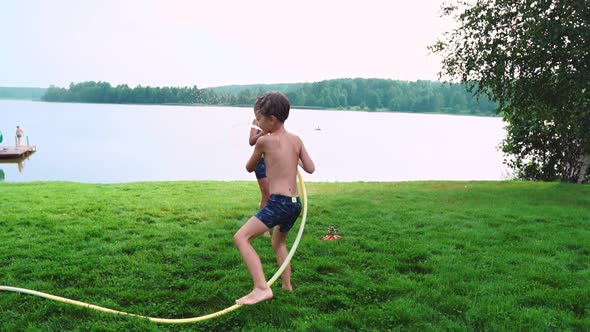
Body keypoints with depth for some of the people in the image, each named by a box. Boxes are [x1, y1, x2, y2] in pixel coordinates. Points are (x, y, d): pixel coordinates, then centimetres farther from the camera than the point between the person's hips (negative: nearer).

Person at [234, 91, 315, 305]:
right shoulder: (296, 140, 8)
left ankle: (261, 288, -21)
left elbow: (249, 168, 10)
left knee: (241, 237, -11)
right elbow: (310, 169, 11)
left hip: (279, 202, -8)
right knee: (279, 242, 31)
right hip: (296, 203, 8)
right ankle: (286, 284, 39)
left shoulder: (264, 140, -5)